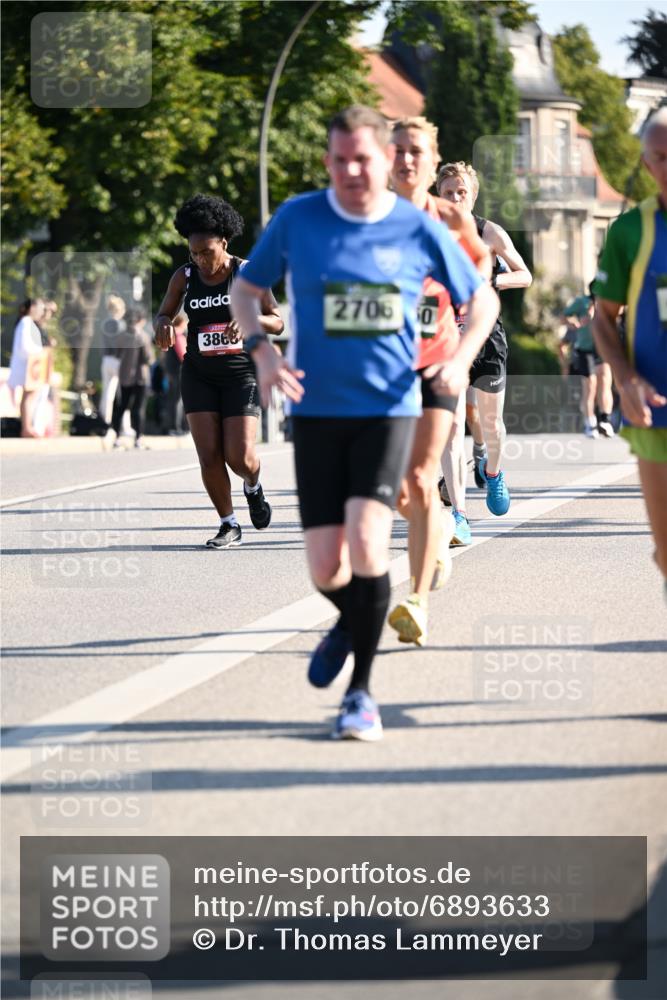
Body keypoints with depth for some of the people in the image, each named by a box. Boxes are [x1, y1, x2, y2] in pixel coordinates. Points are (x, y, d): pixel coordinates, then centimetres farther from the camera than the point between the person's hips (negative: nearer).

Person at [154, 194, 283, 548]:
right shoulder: (184, 277, 2)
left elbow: (277, 322, -2)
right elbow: (163, 315, 12)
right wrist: (164, 324, -13)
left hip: (241, 374, -2)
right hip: (199, 376, 2)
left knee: (241, 457, -10)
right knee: (209, 456, -7)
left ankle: (253, 487, 26)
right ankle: (228, 524, 8)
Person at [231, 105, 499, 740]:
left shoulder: (419, 230, -1)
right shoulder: (297, 219, -1)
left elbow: (482, 300, 13)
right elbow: (245, 289, 12)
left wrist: (461, 360, -4)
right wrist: (261, 350, -6)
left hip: (388, 409, -1)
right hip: (317, 410, 1)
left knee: (366, 542, -19)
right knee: (325, 569, -1)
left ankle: (362, 689, -2)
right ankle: (350, 622, 38)